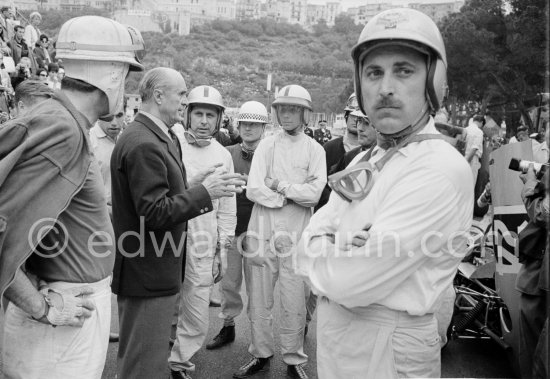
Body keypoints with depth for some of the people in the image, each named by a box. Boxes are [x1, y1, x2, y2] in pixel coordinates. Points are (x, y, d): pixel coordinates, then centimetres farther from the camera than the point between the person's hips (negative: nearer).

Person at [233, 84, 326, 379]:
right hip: (262, 231, 2)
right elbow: (253, 190, -4)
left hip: (296, 234, -1)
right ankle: (261, 354, 27)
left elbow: (314, 193, -9)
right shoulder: (266, 145, 8)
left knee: (294, 302, 3)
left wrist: (280, 185, -7)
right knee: (259, 299, 9)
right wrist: (295, 193, -7)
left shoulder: (314, 150, 5)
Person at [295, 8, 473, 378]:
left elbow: (349, 282, -27)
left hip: (386, 348, -7)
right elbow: (310, 239, 2)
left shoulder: (441, 169, -23)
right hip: (334, 340, 7)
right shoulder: (365, 163, 7)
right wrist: (340, 248, -18)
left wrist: (325, 248, -7)